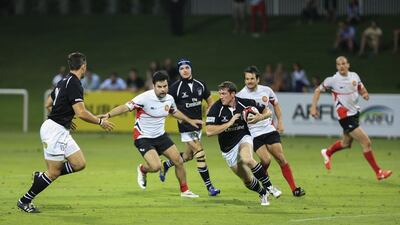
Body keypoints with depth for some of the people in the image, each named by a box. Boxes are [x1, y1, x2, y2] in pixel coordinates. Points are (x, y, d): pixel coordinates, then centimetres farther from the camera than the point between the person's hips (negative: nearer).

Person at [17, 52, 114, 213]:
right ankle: (25, 201, 7)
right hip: (55, 131, -10)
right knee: (54, 173, -4)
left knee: (79, 164, 4)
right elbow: (81, 113, -23)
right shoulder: (74, 84, -17)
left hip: (62, 132, 10)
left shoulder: (64, 82, 13)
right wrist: (100, 122, -10)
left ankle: (42, 176, 13)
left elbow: (48, 104, 23)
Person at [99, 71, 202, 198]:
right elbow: (126, 107, -28)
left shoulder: (169, 99, -2)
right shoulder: (145, 98, -23)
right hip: (143, 138, -6)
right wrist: (108, 115, -40)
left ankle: (184, 191, 23)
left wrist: (189, 121, 27)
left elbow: (174, 112, 21)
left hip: (160, 135, 6)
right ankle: (142, 170, 15)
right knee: (156, 166, -22)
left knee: (179, 162, 3)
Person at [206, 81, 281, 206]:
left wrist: (260, 117, -22)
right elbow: (209, 131, -26)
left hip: (244, 138, -1)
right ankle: (263, 194, 33)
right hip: (228, 148, 1)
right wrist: (229, 123, -27)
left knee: (246, 159, -35)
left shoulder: (245, 103, -12)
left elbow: (268, 112, 1)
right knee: (247, 180, 3)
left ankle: (269, 186, -20)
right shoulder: (216, 109, -17)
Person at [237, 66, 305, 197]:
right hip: (253, 133, -3)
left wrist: (280, 122, 12)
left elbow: (275, 105, 18)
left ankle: (294, 189, 0)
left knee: (281, 159, -4)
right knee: (266, 160, -18)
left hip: (269, 129, 3)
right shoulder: (240, 96, -8)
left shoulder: (266, 90, 2)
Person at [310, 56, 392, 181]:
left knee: (346, 143, 23)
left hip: (355, 113, 7)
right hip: (345, 116, -7)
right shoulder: (333, 80, -12)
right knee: (366, 142, -12)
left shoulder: (354, 76, 1)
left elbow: (361, 89, 15)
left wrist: (365, 94, -8)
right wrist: (313, 107, -7)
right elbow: (318, 90, 0)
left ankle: (327, 153, 52)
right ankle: (378, 172, -5)